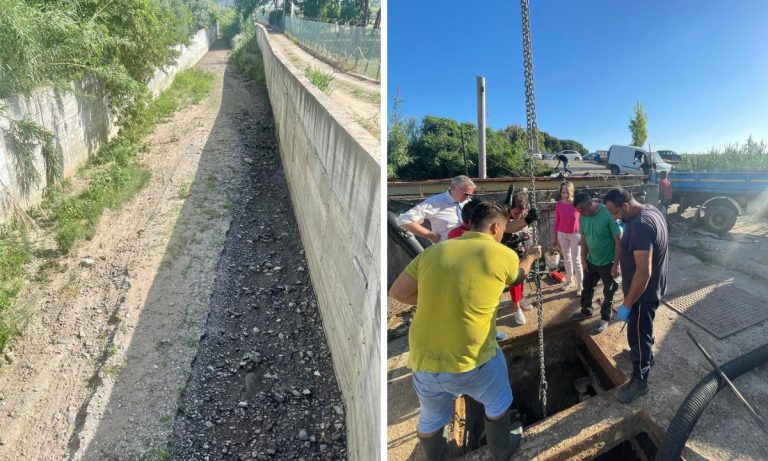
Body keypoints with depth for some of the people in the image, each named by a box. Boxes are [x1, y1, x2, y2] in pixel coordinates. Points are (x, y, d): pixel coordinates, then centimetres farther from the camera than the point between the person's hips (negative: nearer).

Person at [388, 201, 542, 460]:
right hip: (472, 361, -3)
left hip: (423, 362, 3)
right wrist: (532, 256, 38)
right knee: (498, 404, 30)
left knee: (430, 417, 30)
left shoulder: (434, 251, -2)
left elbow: (398, 292, 4)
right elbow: (519, 275, 17)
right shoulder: (503, 255, -8)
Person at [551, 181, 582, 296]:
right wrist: (555, 238, 5)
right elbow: (557, 222, 2)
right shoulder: (558, 204, -5)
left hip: (576, 235, -3)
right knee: (567, 259, 16)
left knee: (576, 261, -2)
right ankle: (570, 281, 33)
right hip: (562, 235, 3)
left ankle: (580, 286, 9)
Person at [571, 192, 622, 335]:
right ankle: (586, 311, 42)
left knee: (608, 292, 12)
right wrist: (583, 259, 4)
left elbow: (619, 240, -22)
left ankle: (605, 318, 30)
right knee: (586, 287, 20)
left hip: (608, 262, -6)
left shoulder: (608, 214, -26)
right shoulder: (583, 217, -7)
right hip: (591, 261, 6)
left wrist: (616, 264, -20)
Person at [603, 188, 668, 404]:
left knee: (637, 334, 7)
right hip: (651, 286, 10)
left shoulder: (640, 225, -33)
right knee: (642, 329, 30)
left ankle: (639, 381, 24)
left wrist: (627, 303, -25)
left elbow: (643, 272, -33)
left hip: (644, 291, -10)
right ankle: (646, 355, 53)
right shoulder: (651, 211, 0)